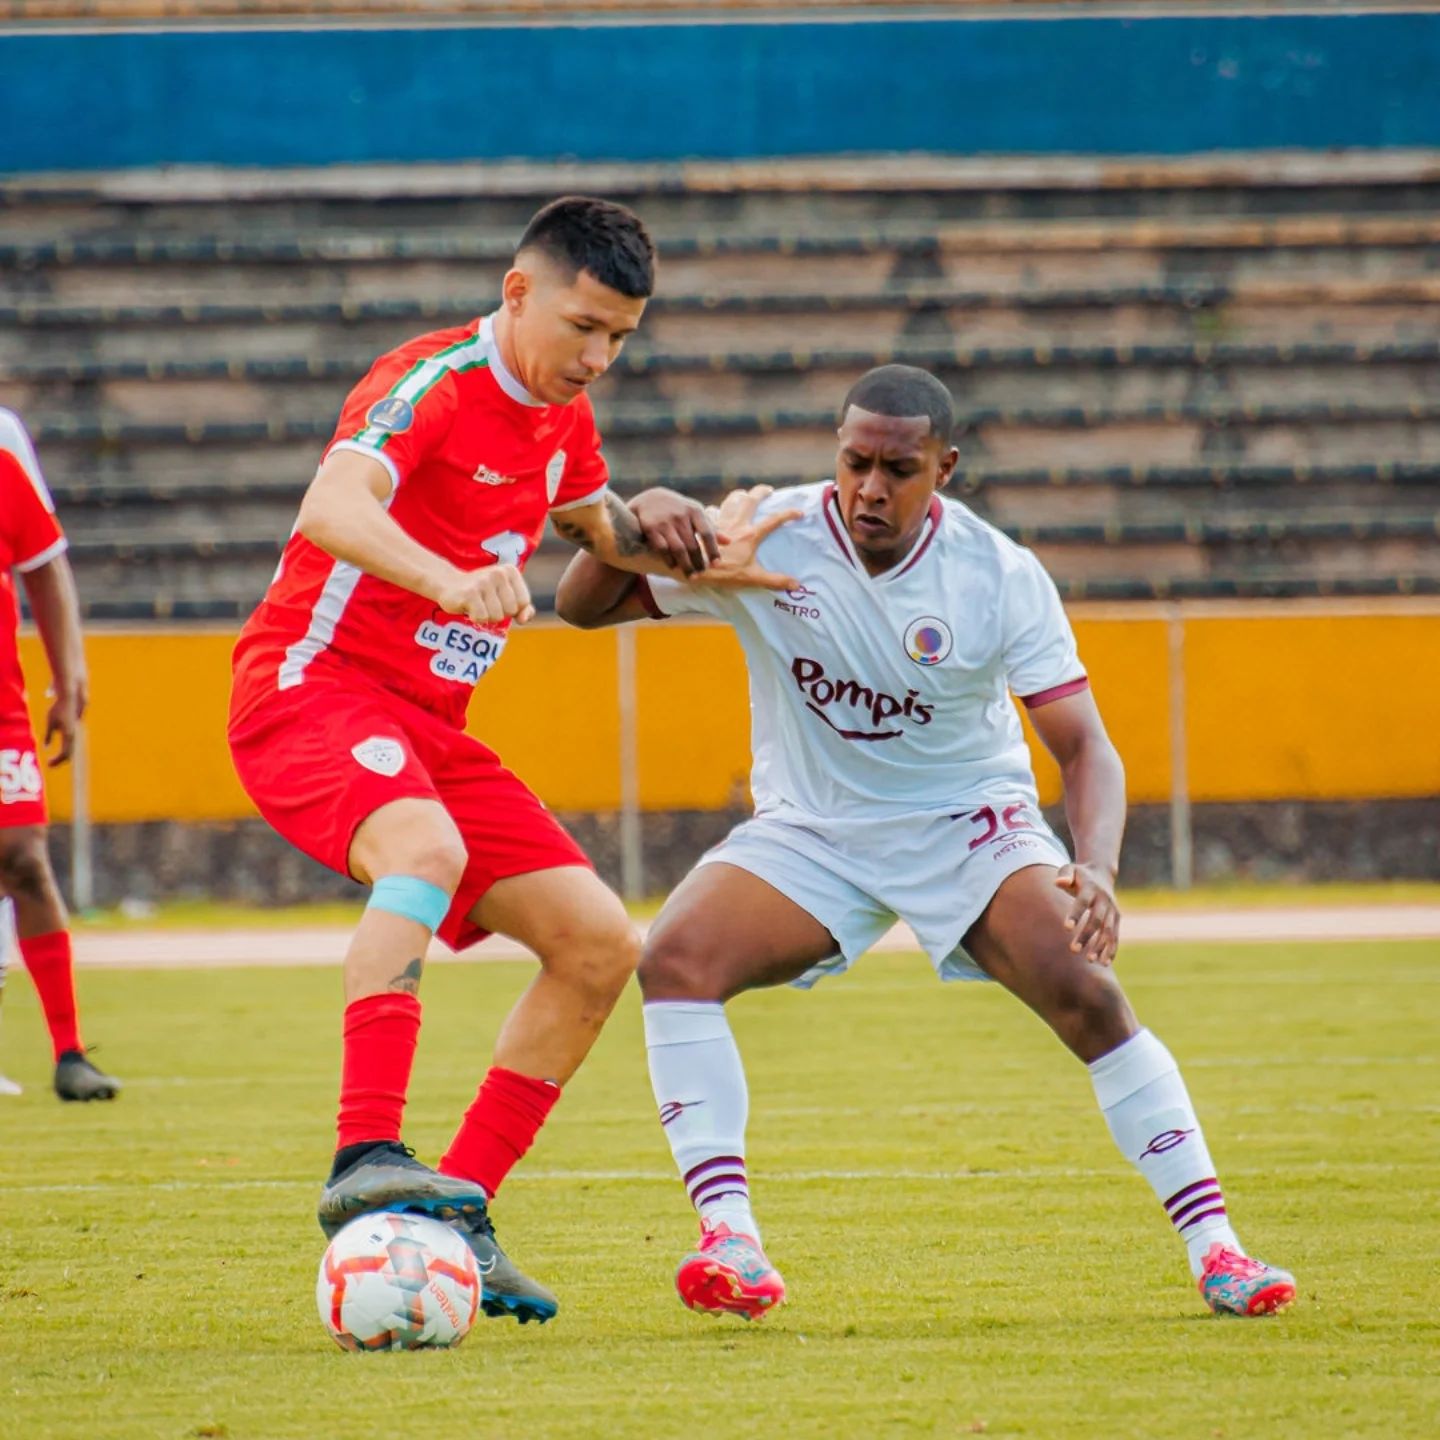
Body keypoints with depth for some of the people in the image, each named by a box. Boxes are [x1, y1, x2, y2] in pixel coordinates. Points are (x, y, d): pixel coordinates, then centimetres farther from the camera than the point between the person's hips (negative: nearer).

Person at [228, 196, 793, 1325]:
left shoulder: (561, 415, 10)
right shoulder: (432, 385, -16)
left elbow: (596, 522, 33)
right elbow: (332, 509, -37)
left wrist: (663, 540, 11)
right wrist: (452, 579, -54)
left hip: (429, 722, 9)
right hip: (313, 685, -9)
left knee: (601, 946, 1)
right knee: (428, 849, -39)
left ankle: (457, 1214, 5)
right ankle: (364, 1162, -44)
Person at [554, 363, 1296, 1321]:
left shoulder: (1001, 577, -17)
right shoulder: (768, 541, -15)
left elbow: (1085, 746, -17)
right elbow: (582, 606, -10)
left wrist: (1098, 869, -38)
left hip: (970, 823, -1)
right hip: (809, 833, 1)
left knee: (1085, 992, -24)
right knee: (676, 957, -25)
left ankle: (1213, 1245, -14)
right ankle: (731, 1239, -21)